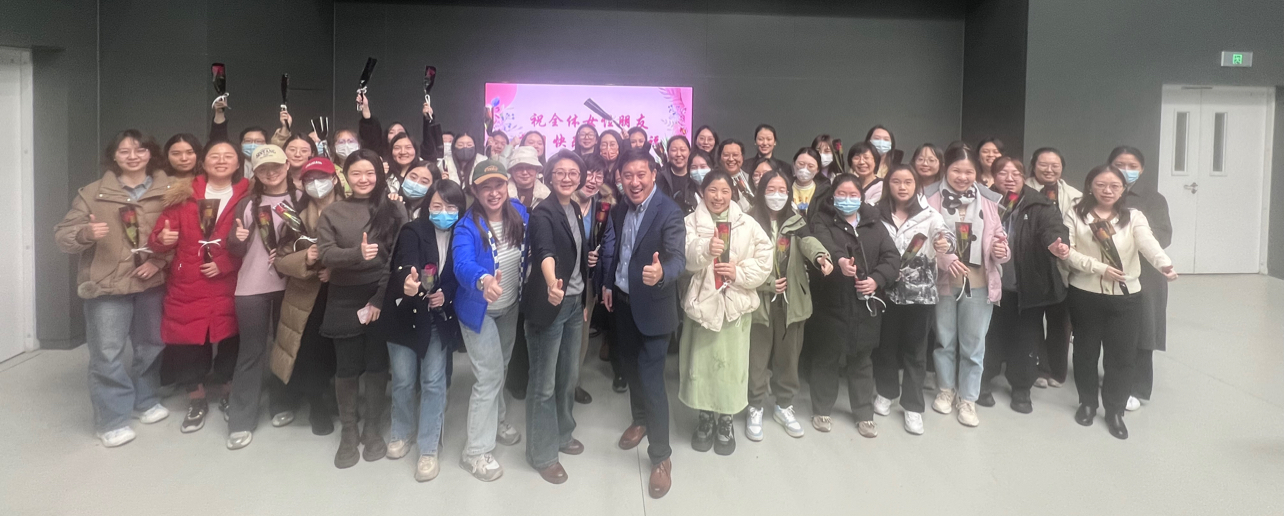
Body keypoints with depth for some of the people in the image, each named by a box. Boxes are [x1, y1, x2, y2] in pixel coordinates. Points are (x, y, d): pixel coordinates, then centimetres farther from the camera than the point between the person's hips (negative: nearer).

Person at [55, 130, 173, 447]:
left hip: (152, 283, 2)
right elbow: (62, 235, -5)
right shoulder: (92, 193, -2)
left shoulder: (166, 191, 1)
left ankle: (147, 400, 35)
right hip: (108, 285, -2)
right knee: (107, 354, -3)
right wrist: (85, 233, -27)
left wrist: (160, 260, -10)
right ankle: (112, 420, 8)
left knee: (151, 344, 14)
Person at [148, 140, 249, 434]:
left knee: (230, 341, 3)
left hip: (228, 286, -1)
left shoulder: (247, 197, 1)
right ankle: (196, 403, 22)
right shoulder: (184, 194, 6)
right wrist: (161, 239, -19)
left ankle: (225, 394, 28)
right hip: (187, 287, 1)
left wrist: (225, 264, -14)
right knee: (188, 344, 2)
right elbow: (159, 237, 3)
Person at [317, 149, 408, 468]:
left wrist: (380, 298, -11)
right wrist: (356, 254, -25)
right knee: (346, 368, 6)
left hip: (381, 297, -1)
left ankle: (373, 429, 23)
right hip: (344, 301, 1)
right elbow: (324, 255, -5)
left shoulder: (395, 210, 1)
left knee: (377, 366, 6)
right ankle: (348, 432, 22)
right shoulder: (332, 213, 6)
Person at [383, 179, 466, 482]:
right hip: (404, 315, -1)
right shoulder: (413, 231, -14)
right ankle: (401, 433, 35)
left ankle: (428, 450, 14)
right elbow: (405, 265, -31)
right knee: (403, 380, 9)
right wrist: (408, 282, -53)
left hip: (439, 319, 1)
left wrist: (446, 294, -15)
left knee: (433, 382, 2)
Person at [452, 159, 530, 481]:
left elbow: (528, 250, 7)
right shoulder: (468, 227, -25)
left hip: (511, 307, 6)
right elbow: (462, 263, -43)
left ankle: (496, 422, 47)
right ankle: (476, 451, 11)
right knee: (490, 376, -4)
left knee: (501, 369, 23)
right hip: (480, 310, -5)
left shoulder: (519, 214, -10)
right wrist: (483, 280, -62)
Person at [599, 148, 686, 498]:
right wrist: (607, 284, 9)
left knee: (651, 379, -5)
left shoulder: (669, 212, -20)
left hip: (652, 307, -7)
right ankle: (640, 420, 46)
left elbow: (678, 257, -30)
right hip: (622, 302, 7)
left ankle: (661, 456, 8)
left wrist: (661, 273, -49)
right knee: (629, 366, 21)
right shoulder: (619, 211, 1)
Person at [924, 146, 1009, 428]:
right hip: (943, 283, -2)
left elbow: (998, 242, 10)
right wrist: (945, 259, -24)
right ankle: (946, 389, 31)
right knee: (945, 339, 13)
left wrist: (1001, 251, -12)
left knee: (973, 344, 7)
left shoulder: (988, 205, 6)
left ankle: (968, 398, 20)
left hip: (979, 284, 2)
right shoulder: (932, 203, -4)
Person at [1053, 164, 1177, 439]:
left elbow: (1148, 244, -20)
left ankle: (1114, 410, 21)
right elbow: (1069, 252, -8)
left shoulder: (1134, 217, -2)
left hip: (1126, 296, 0)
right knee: (1086, 350, 12)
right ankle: (1087, 402, 31)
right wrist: (1101, 268, -19)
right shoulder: (1075, 216, -2)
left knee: (1122, 354, 4)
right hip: (1085, 294, 0)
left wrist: (1164, 263, -39)